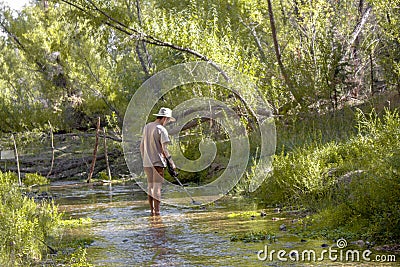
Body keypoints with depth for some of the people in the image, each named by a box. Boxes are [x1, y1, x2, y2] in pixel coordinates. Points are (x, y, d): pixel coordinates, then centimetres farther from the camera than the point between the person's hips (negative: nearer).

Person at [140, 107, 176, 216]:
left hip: (147, 162, 7)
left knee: (150, 186, 11)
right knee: (157, 187, -6)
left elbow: (142, 146, 17)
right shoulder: (161, 130, -11)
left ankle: (152, 210, 14)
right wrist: (171, 162, -9)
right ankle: (157, 211, -7)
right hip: (157, 162, -7)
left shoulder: (146, 127, 13)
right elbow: (164, 148, -15)